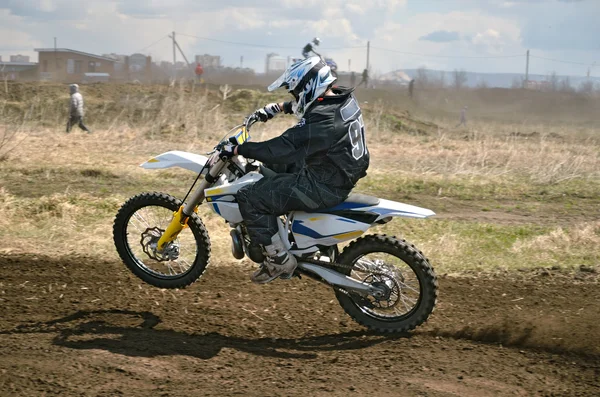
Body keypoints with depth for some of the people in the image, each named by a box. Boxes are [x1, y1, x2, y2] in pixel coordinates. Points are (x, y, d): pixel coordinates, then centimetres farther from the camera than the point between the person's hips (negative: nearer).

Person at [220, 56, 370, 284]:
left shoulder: (323, 120, -28)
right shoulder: (343, 99, 2)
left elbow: (282, 149, -27)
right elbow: (304, 106, 25)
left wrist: (237, 149, -18)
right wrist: (277, 108, 28)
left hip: (322, 187, -10)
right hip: (341, 177, 10)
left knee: (249, 198, -10)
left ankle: (279, 259, -3)